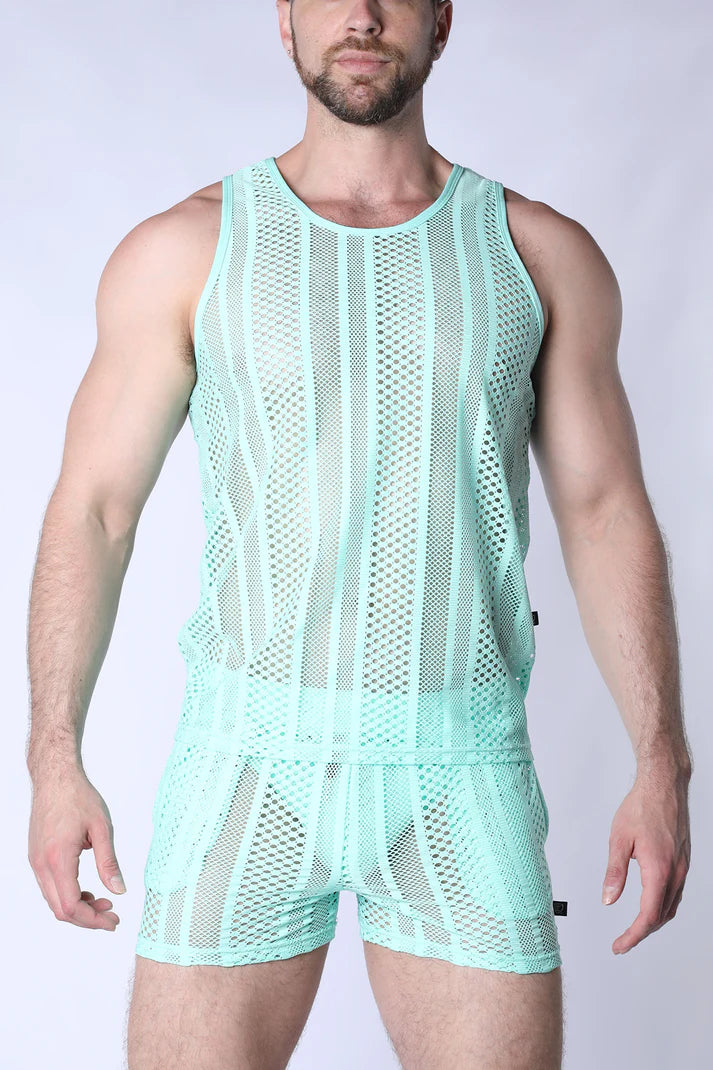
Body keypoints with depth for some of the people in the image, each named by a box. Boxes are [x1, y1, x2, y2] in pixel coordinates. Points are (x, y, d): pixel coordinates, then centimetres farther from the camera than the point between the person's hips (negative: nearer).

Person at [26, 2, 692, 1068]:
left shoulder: (543, 255, 4)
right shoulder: (184, 251, 1)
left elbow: (606, 511, 5)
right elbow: (94, 507, 2)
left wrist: (663, 767, 0)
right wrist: (55, 762, -3)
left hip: (461, 773, 1)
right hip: (250, 754, -1)